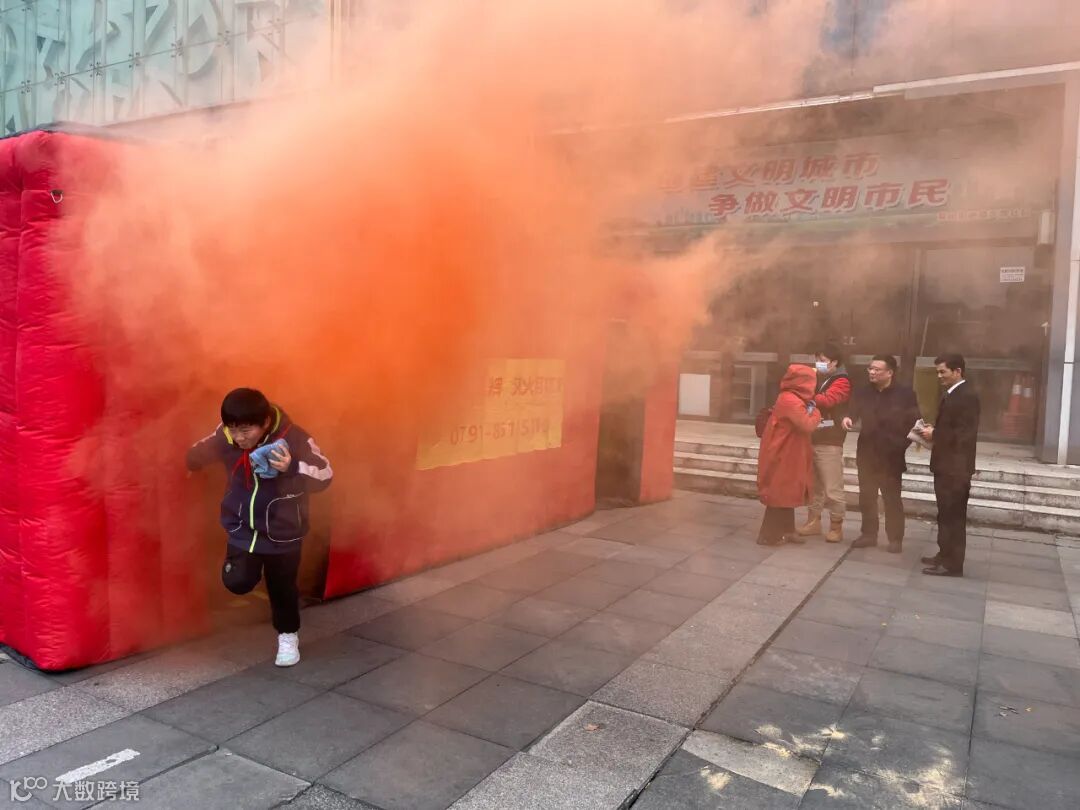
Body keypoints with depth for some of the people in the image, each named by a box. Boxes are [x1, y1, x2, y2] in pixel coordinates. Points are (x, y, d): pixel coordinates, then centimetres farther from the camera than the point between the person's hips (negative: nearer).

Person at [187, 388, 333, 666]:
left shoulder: (293, 438, -26)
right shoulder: (225, 436, -14)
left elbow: (324, 474, -25)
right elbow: (197, 456, 7)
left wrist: (293, 467, -39)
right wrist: (194, 457, -11)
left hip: (283, 533, -2)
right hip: (242, 528, 2)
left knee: (282, 588, 12)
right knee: (237, 582, -4)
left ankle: (288, 635, 37)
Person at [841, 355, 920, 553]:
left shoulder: (905, 394, -5)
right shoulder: (862, 393, 6)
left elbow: (914, 422, -4)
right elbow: (854, 411, 9)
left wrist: (903, 445, -17)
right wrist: (848, 418, -16)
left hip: (891, 456, -4)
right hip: (867, 454, 4)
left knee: (892, 499, 3)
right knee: (866, 497, 10)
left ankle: (895, 538, 12)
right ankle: (869, 534, 21)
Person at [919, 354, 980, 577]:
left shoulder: (967, 396, -17)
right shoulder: (952, 394, 14)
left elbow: (964, 435, -23)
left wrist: (935, 435, -14)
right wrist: (934, 429, 4)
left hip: (956, 467, -10)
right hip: (947, 465, 10)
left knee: (953, 517, -3)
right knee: (947, 515, 17)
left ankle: (952, 563, 3)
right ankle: (945, 555, 26)